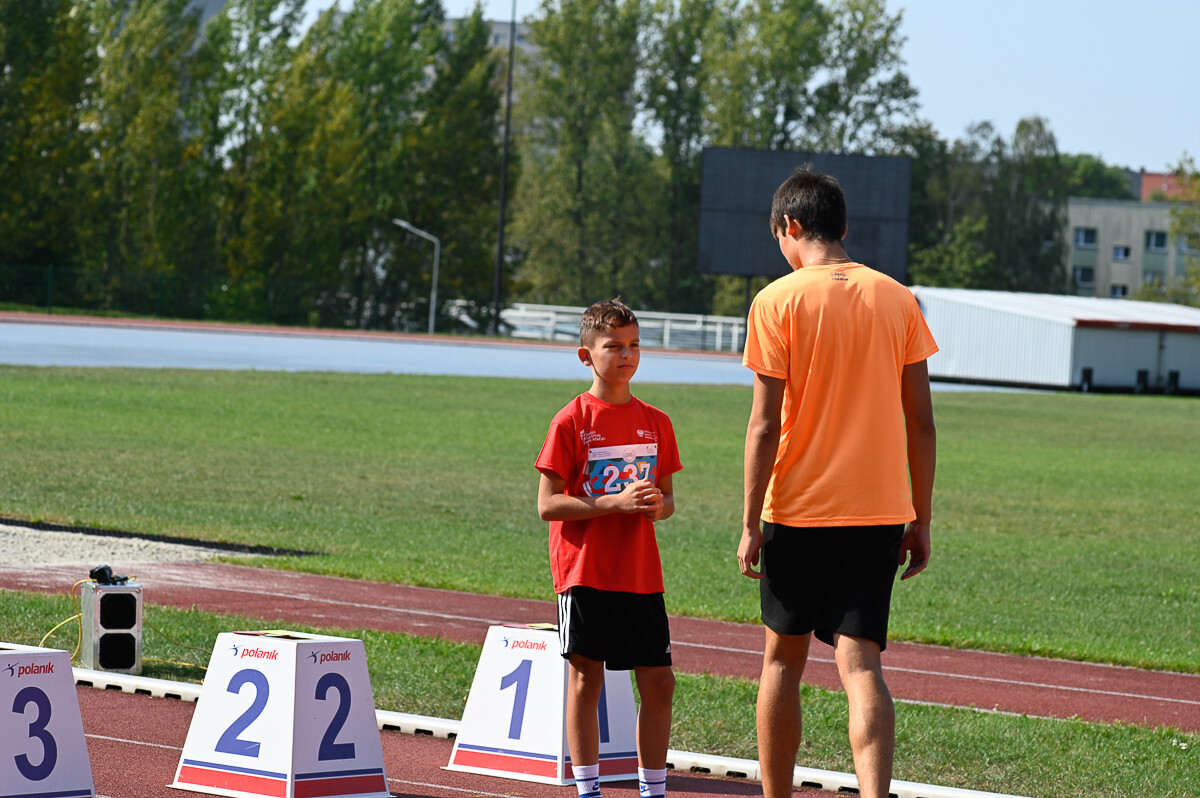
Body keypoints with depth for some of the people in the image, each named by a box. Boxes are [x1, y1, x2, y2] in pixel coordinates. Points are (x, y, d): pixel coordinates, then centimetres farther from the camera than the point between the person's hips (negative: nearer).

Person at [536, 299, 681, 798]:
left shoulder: (656, 423, 8)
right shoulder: (572, 422, -6)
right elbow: (547, 504, -9)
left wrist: (658, 507, -9)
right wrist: (615, 502, -19)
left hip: (641, 574, 4)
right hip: (584, 570, -4)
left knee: (658, 682, 3)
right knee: (585, 679, 1)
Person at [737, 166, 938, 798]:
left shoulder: (777, 301, -6)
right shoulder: (897, 300, 5)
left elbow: (765, 423, -9)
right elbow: (920, 421, 5)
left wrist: (751, 523, -5)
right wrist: (920, 521, 11)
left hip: (798, 509, -2)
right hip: (879, 509, 2)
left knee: (783, 658, 14)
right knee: (860, 665, -4)